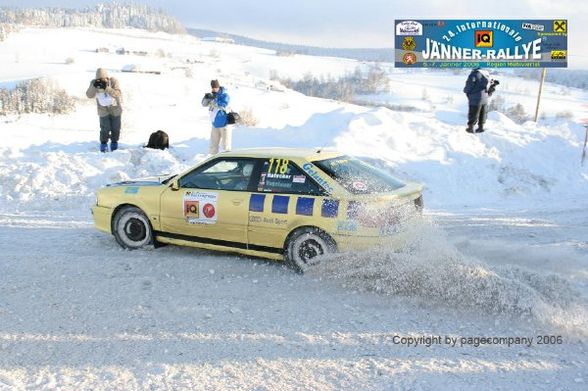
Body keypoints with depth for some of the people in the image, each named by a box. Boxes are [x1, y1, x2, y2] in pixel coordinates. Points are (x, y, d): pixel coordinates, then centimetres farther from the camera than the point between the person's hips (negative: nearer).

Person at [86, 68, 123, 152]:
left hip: (115, 108, 0)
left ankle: (114, 142, 32)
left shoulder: (113, 81, -20)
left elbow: (118, 94, -32)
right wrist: (94, 86, -39)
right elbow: (89, 95, -23)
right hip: (103, 110, 0)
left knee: (116, 128, 9)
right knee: (105, 128, -11)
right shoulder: (94, 83, -14)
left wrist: (107, 88, -44)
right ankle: (103, 144, 11)